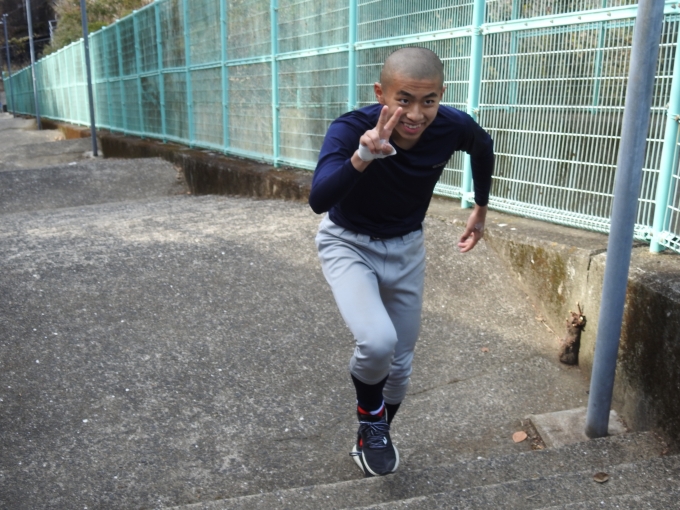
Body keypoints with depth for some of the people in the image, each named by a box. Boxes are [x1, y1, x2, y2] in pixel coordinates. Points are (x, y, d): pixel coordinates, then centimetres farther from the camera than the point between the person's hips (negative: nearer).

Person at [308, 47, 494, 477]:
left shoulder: (453, 127, -20)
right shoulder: (350, 129, -30)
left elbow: (484, 148, 5)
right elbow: (319, 200, -45)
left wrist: (481, 210, 12)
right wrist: (362, 157, -60)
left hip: (406, 247, 4)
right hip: (348, 244, -3)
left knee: (400, 362, 12)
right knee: (378, 342, -29)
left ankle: (373, 439, 42)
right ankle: (370, 414, 7)